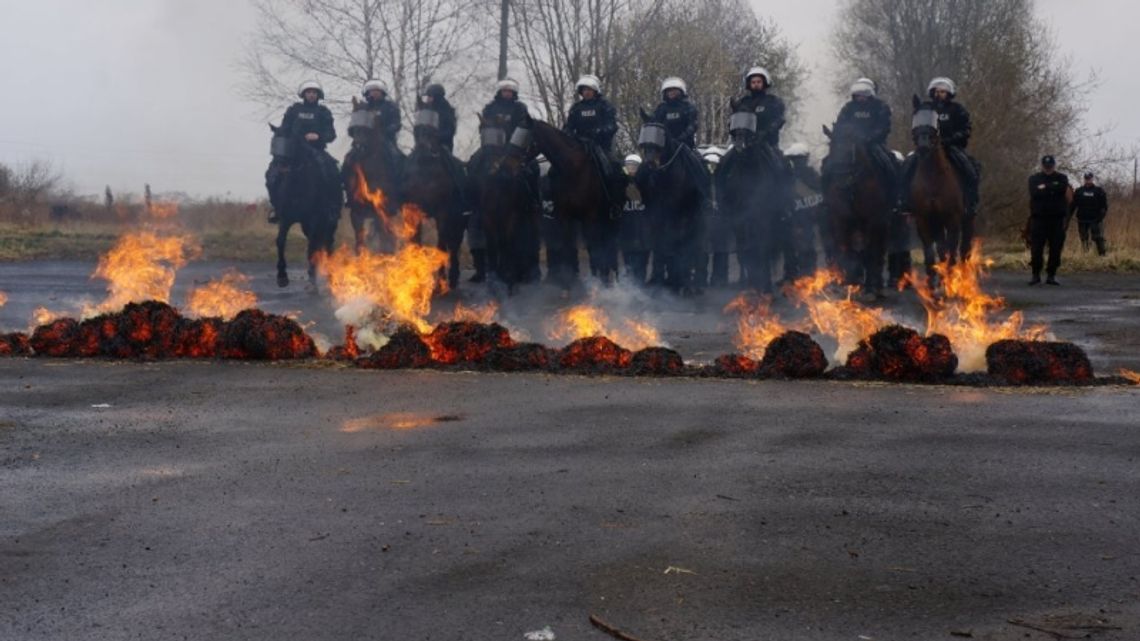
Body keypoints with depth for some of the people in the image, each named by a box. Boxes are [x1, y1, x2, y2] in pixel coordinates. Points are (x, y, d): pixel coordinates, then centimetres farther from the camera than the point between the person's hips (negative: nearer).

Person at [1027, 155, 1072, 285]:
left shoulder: (1061, 178, 8)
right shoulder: (1034, 179, 7)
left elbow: (1063, 188, -14)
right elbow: (1035, 193, -11)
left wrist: (1045, 188, -8)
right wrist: (1053, 190, -9)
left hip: (1057, 219, 1)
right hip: (1038, 218, -1)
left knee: (1055, 248, 0)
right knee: (1036, 248, -4)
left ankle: (1051, 275, 7)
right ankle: (1036, 275, 6)